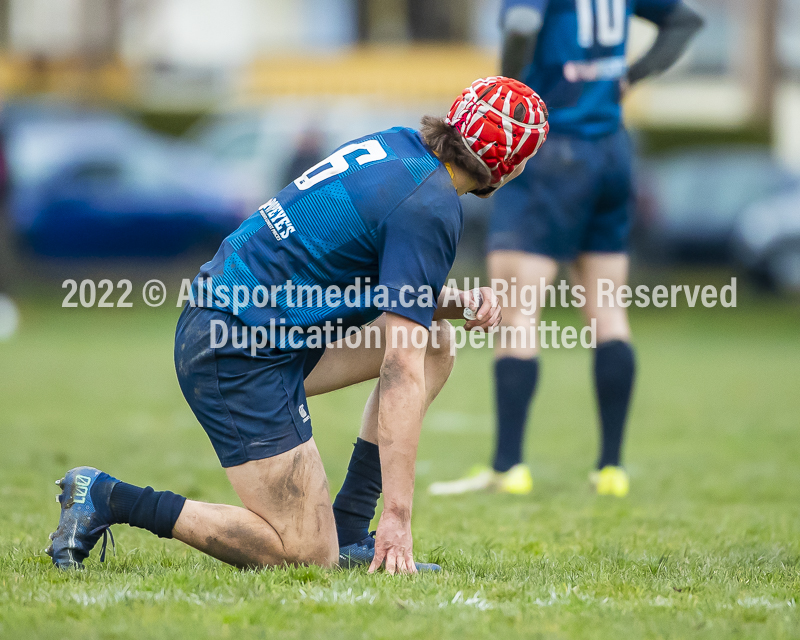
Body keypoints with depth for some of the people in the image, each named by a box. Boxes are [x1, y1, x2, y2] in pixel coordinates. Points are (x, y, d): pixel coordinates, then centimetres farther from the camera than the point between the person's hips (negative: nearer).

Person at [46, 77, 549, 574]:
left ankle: (348, 530, 12)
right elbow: (401, 372, -20)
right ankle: (108, 499, -5)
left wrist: (455, 302, 4)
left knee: (436, 341, 15)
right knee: (306, 555, -8)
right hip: (243, 359, -10)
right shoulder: (432, 209, -16)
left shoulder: (396, 145, 9)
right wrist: (398, 516, -20)